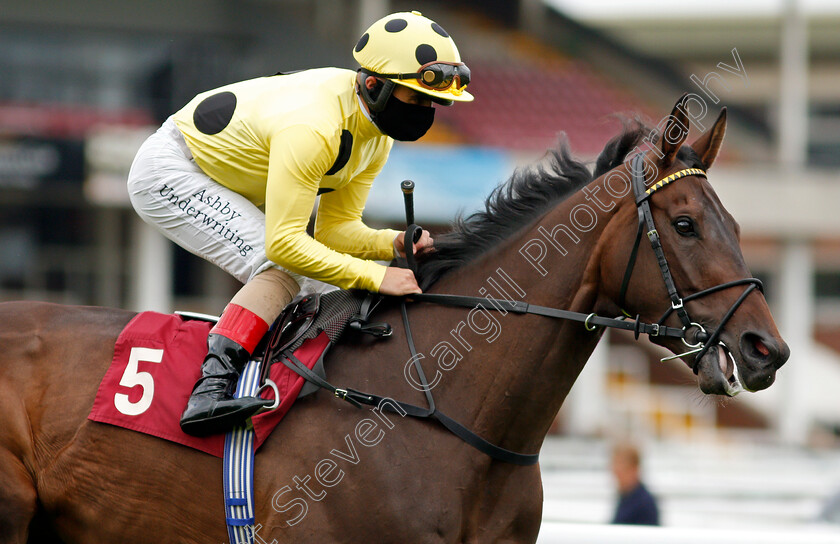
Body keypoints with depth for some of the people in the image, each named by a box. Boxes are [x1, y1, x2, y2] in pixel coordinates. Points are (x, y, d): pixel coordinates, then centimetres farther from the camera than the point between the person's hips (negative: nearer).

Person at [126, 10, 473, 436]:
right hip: (169, 173, -10)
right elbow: (284, 243, -36)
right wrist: (375, 277, -37)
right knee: (280, 271, -26)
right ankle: (210, 388, -38)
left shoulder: (376, 137, -4)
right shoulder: (312, 128, -34)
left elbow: (335, 227, 0)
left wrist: (396, 244, -18)